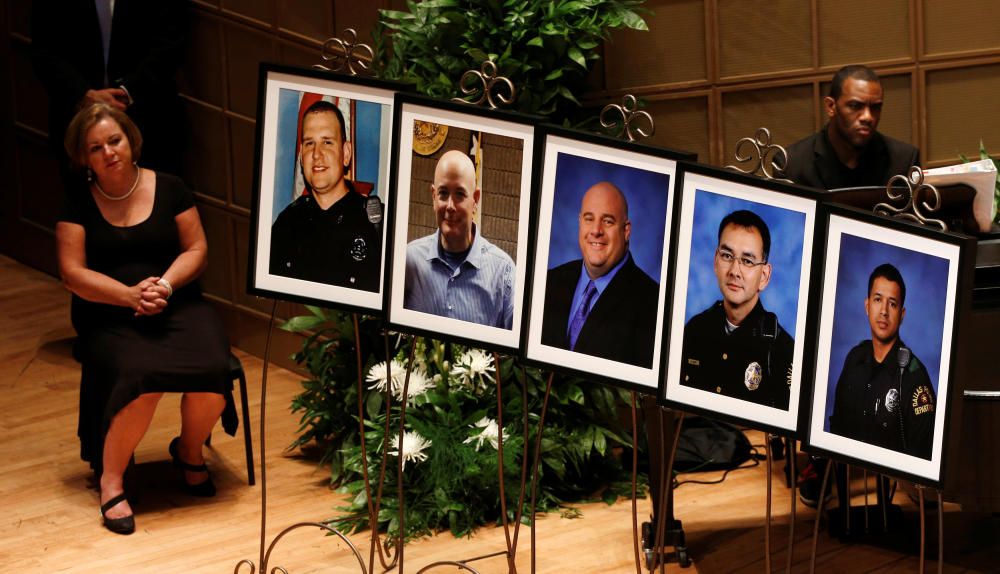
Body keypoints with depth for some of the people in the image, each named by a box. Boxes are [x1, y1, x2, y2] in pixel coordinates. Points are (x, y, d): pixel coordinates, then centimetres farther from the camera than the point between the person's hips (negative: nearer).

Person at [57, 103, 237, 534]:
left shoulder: (168, 188, 6)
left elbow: (196, 249, 6)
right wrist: (131, 295, -18)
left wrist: (166, 284, -14)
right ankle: (110, 479, -14)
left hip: (177, 304, 2)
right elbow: (73, 273, -4)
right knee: (140, 377, -34)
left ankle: (190, 451, 5)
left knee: (212, 369, -27)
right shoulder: (78, 203, 1)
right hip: (108, 316, -2)